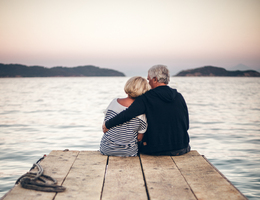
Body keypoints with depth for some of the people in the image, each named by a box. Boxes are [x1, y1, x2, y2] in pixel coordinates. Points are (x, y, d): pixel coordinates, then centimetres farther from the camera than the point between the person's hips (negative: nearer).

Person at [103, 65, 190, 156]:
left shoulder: (147, 98, -11)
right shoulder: (179, 96, 1)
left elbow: (127, 114, -20)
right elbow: (186, 125, 6)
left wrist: (107, 125, -8)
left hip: (157, 150, -3)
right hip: (181, 149, 4)